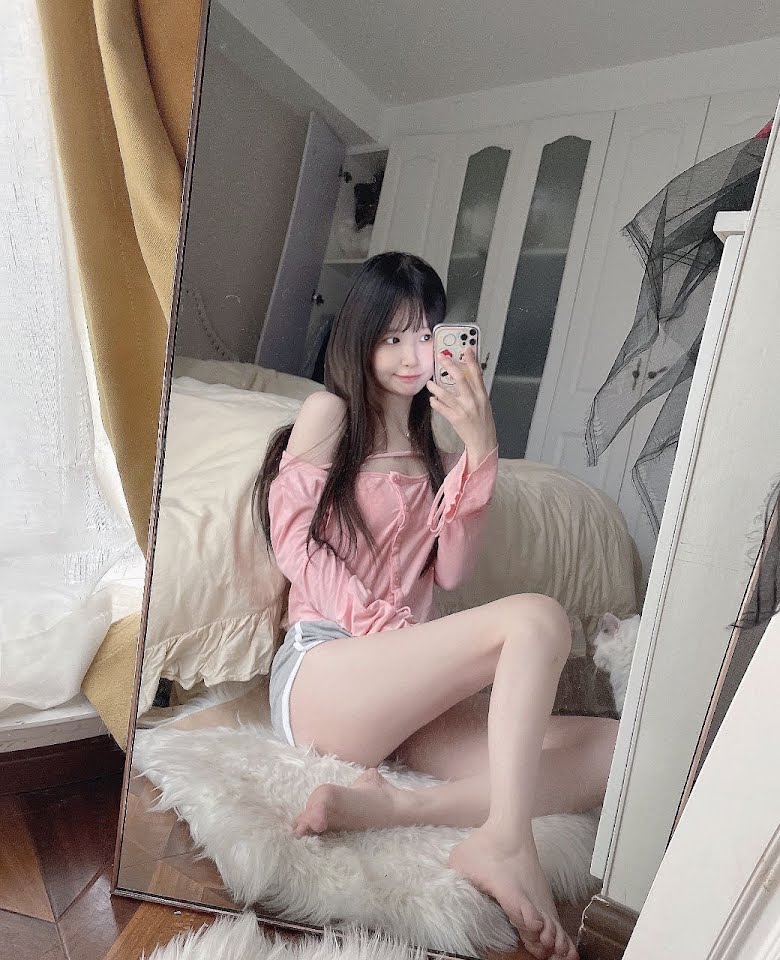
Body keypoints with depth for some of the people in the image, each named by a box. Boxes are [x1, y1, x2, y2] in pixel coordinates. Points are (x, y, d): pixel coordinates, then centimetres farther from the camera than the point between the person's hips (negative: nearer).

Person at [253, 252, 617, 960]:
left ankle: (390, 805, -24)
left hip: (408, 697, 6)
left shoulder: (433, 447, 21)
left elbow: (449, 571, 5)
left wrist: (479, 450, -5)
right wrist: (380, 625, -16)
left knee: (611, 751, -16)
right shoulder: (331, 411, 5)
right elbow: (293, 541, -4)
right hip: (321, 673, -6)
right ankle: (506, 844, -27)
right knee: (536, 618, -27)